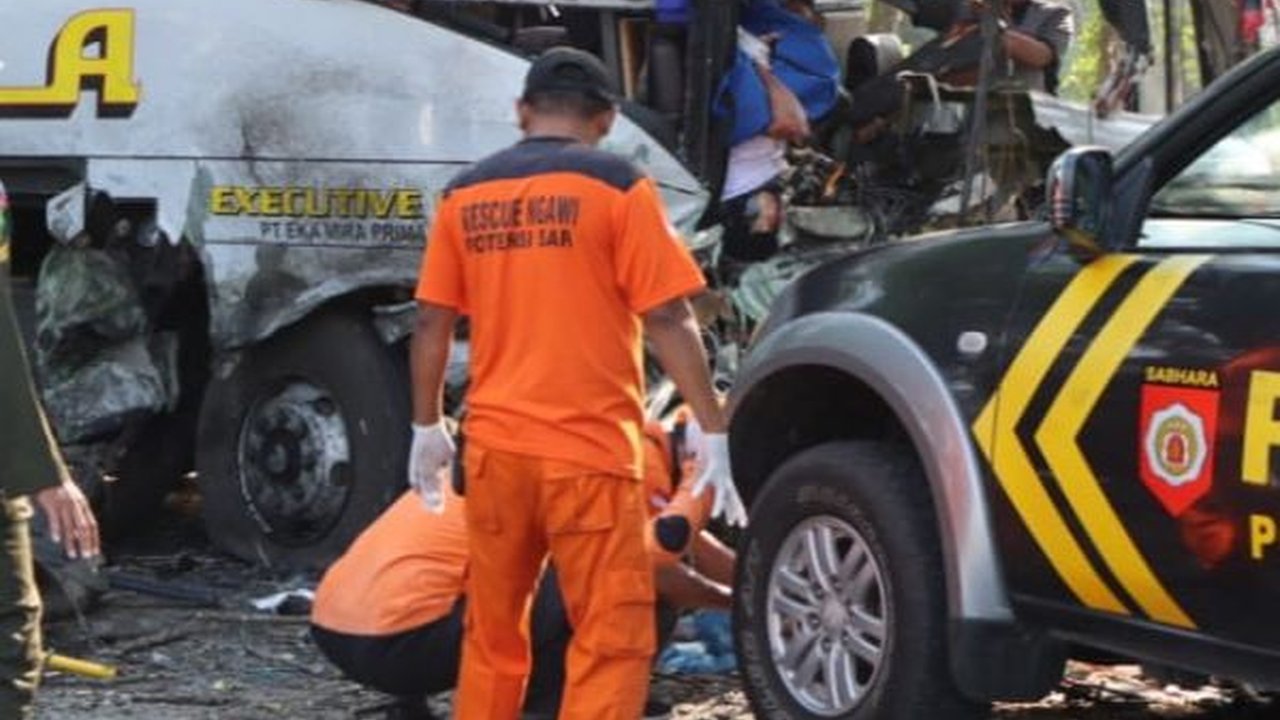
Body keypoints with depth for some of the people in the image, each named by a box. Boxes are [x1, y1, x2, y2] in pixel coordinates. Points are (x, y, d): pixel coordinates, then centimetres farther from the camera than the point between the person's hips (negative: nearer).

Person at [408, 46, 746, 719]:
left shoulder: (465, 193, 8)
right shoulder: (616, 187, -5)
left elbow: (431, 323, 10)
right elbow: (667, 320, -9)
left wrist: (426, 425, 20)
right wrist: (713, 431, -5)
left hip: (494, 447, 5)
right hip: (588, 450, -5)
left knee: (491, 636, 17)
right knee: (611, 641, -2)